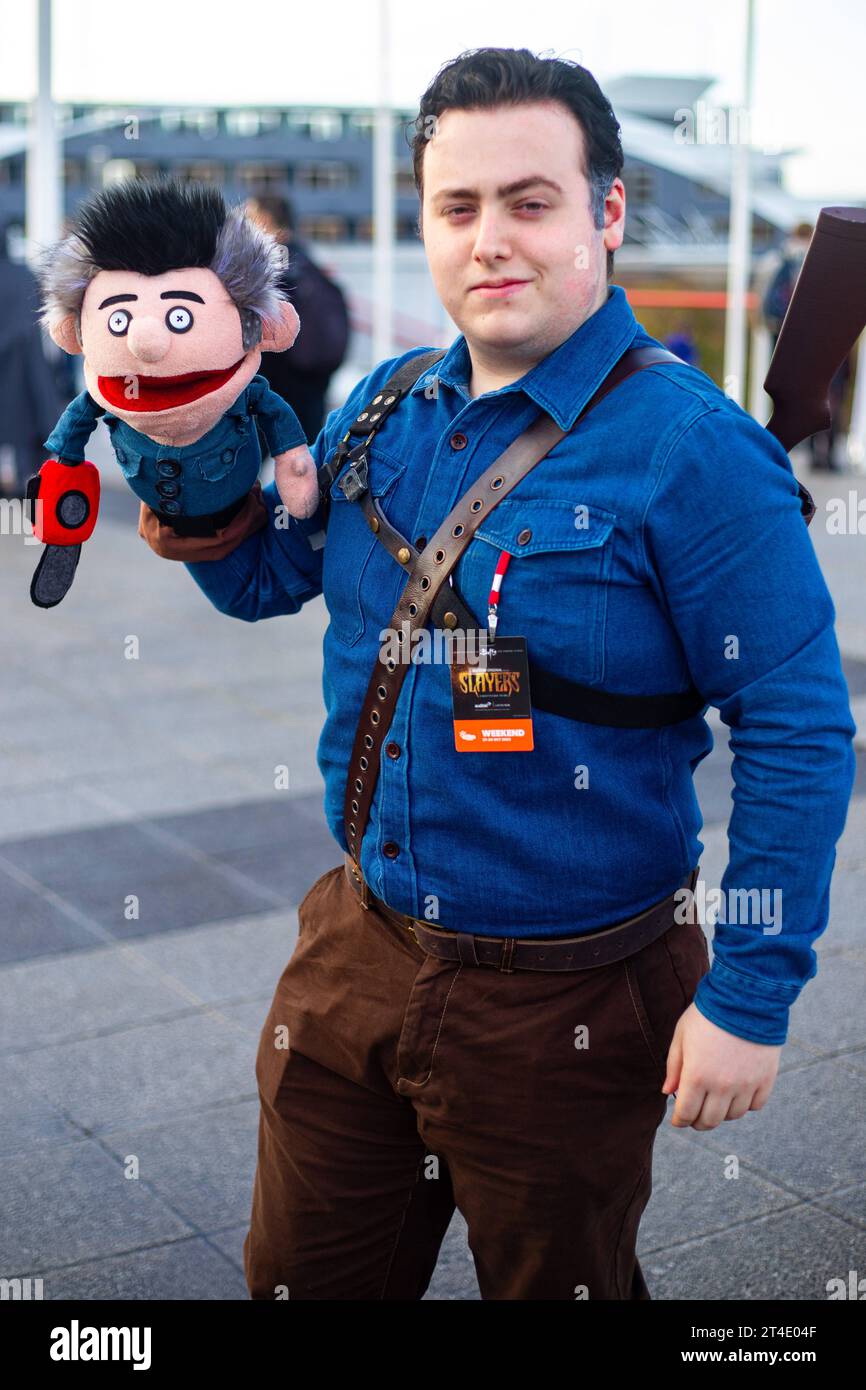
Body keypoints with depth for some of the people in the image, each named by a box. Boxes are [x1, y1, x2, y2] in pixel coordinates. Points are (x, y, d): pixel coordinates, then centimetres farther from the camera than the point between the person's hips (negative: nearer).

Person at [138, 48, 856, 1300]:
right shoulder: (383, 410, 1)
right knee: (302, 1277, 22)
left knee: (559, 1284, 19)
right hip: (360, 951, 6)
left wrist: (750, 1000, -16)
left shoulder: (692, 450, -18)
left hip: (568, 1000, -5)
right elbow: (266, 579, 15)